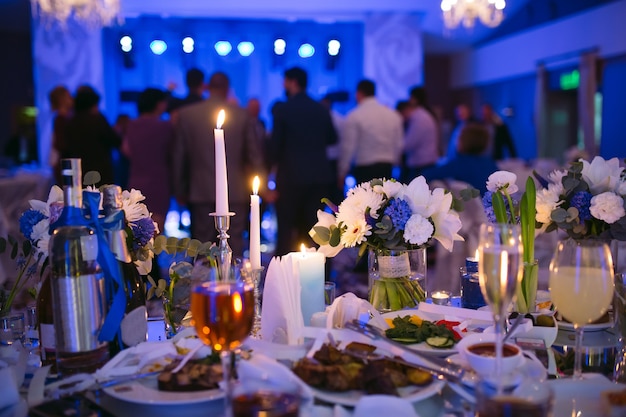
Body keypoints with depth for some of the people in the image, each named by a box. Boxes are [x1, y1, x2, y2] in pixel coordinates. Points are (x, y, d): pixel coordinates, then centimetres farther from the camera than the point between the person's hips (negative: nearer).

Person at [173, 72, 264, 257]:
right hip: (235, 193, 0)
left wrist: (180, 191, 12)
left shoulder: (186, 114, 1)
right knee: (234, 247, 4)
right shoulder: (242, 115, 0)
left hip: (201, 192, 1)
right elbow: (255, 155, 2)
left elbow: (179, 157, 4)